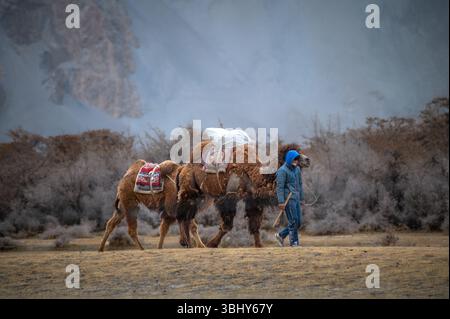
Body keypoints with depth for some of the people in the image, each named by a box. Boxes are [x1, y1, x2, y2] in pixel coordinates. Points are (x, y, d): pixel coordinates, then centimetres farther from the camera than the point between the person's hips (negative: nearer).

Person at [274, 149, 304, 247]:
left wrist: (301, 198, 19)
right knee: (293, 221, -8)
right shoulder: (282, 170, -10)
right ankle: (294, 242, -2)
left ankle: (281, 235, 20)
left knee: (298, 222, 7)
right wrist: (281, 202, -19)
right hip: (288, 199, -8)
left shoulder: (297, 169, 14)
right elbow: (280, 187, -13)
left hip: (296, 199, 8)